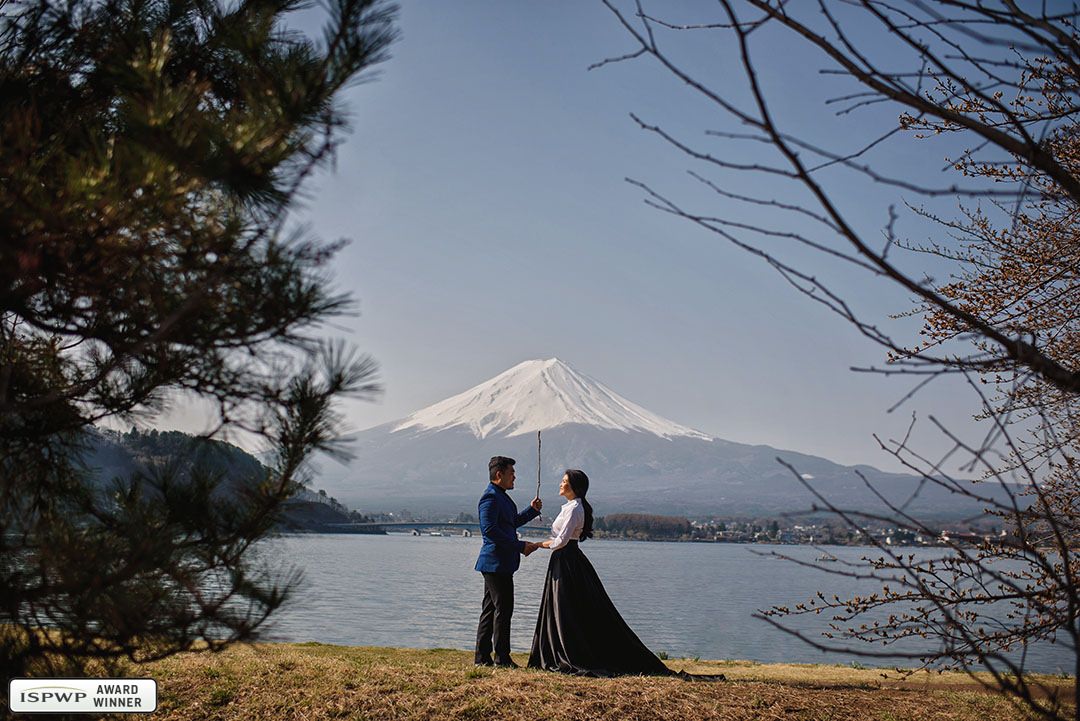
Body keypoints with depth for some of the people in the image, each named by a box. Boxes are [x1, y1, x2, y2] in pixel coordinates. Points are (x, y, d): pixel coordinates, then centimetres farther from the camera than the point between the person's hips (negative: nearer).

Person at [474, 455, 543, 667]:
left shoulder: (500, 496, 19)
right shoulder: (490, 497, -14)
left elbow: (512, 522, 31)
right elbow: (489, 530, -23)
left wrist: (532, 510, 17)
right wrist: (520, 546, -20)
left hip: (498, 563, 11)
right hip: (496, 562, -11)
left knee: (490, 609, 12)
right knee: (503, 608, -6)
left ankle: (482, 657, 16)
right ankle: (502, 658, -1)